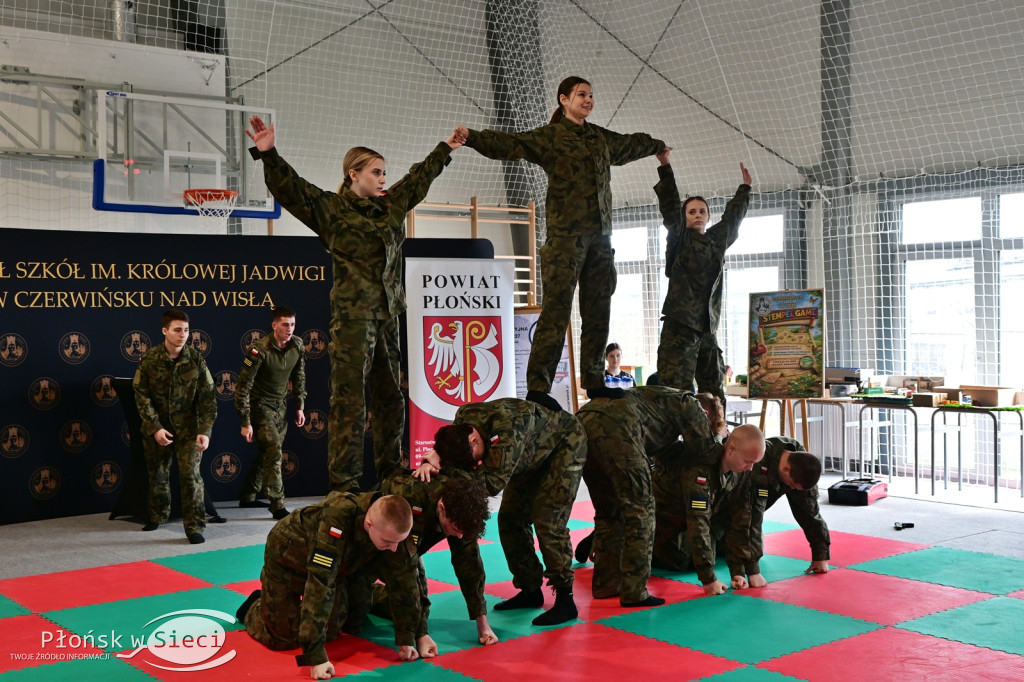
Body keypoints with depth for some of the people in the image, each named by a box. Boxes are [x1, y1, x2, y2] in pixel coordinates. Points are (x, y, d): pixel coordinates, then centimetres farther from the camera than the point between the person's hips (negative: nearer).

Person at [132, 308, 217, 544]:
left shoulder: (196, 359, -9)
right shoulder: (150, 359, -9)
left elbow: (208, 398, -8)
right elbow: (142, 395, -8)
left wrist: (205, 431, -15)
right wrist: (155, 428, -15)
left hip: (187, 426, -1)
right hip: (157, 426, 1)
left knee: (191, 474, -10)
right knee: (157, 474, 14)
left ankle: (194, 527, -1)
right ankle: (158, 515, 38)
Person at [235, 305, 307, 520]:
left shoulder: (297, 346, -5)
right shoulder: (259, 351, -23)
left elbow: (299, 377, 12)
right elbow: (242, 387, -19)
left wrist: (300, 407, 11)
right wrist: (245, 423, -19)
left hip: (280, 404, 7)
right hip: (260, 404, -6)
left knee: (267, 454, 13)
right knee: (273, 451, -16)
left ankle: (247, 497, 29)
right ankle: (277, 506, -14)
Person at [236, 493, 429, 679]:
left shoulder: (391, 527, -28)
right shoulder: (337, 520, -46)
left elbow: (404, 580, -17)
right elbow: (319, 585, -47)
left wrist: (408, 637, -16)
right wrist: (315, 656, -47)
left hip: (332, 566, 5)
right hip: (287, 557, -5)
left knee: (331, 632, 10)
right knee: (284, 638, -1)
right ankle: (254, 609, 30)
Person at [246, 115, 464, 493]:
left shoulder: (391, 205, 18)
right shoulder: (332, 209, -1)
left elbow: (418, 179, 34)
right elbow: (290, 189, -13)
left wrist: (445, 149, 46)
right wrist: (268, 154, -28)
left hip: (386, 316, 7)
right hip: (352, 316, -7)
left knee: (391, 399, 11)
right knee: (350, 401, -9)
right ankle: (343, 483, -8)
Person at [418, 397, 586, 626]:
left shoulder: (507, 428, -43)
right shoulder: (463, 419, -20)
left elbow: (493, 482, -43)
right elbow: (450, 452, -8)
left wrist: (443, 464, -43)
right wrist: (430, 463, -31)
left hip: (566, 443, -8)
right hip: (534, 453, 8)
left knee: (547, 520, -18)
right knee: (510, 517, 3)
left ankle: (565, 600, -11)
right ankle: (530, 590, 15)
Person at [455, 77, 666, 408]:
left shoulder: (601, 138, 19)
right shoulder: (550, 136, 0)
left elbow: (631, 144, 39)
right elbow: (511, 144, -14)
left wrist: (659, 145, 56)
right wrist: (473, 137, -30)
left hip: (600, 237, 7)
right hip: (566, 235, -6)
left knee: (597, 312, 8)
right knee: (557, 310, -11)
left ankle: (594, 382, 16)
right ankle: (537, 387, -11)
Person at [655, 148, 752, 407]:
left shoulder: (717, 240, 19)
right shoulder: (679, 237, 5)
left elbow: (732, 217, 35)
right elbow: (670, 206, -5)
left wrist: (745, 188, 45)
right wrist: (665, 167, -12)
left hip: (708, 327, 6)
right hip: (679, 327, -6)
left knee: (714, 395, 5)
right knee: (677, 393, -13)